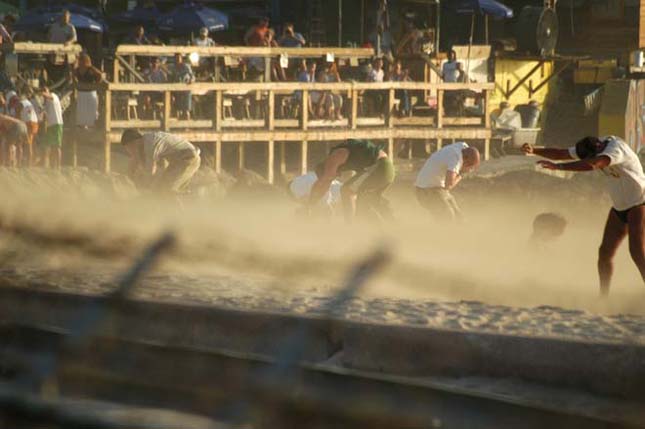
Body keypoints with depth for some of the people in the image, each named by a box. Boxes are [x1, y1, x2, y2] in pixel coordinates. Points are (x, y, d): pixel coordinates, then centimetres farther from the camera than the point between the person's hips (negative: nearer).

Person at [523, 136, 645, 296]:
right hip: (619, 207, 8)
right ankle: (603, 297, 11)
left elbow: (591, 165, -46)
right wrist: (534, 150, -13)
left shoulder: (616, 149, -30)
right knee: (605, 252, 3)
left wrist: (558, 166, -49)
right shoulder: (588, 149, -3)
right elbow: (560, 154, 1)